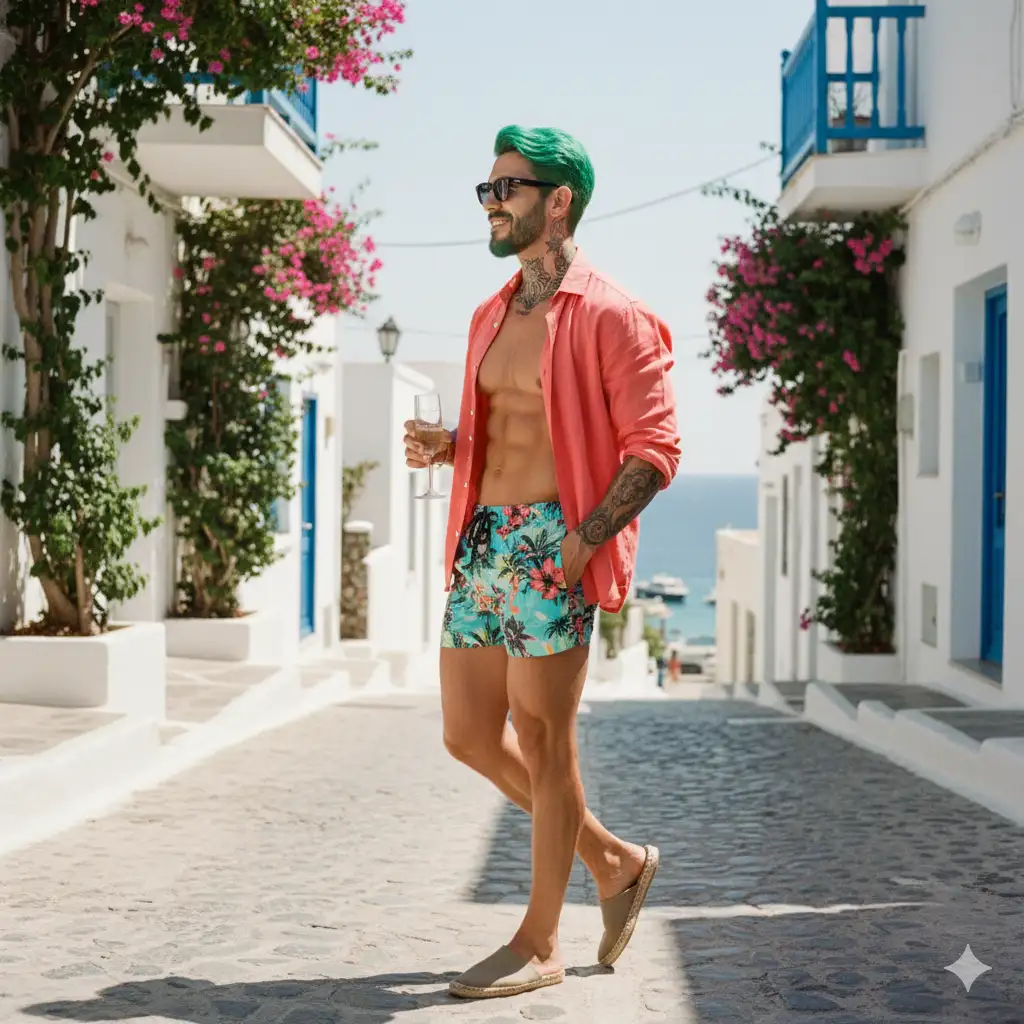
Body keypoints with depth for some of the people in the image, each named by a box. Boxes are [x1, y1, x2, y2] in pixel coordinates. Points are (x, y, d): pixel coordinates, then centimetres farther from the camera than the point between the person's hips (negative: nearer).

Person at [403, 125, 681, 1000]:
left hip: (552, 547, -8)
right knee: (470, 737, 10)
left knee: (543, 743, -2)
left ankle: (540, 944, 11)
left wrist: (582, 540, -20)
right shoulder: (491, 316, 17)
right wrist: (444, 446, 6)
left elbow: (655, 449, -11)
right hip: (481, 541, 9)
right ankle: (614, 861, 27)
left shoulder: (609, 316, -8)